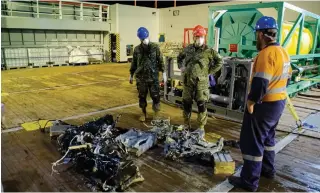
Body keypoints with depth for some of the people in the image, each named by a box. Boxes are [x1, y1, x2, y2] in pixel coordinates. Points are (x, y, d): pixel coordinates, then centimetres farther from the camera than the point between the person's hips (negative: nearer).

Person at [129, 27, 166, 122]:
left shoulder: (155, 47, -2)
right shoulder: (137, 49, 4)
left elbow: (160, 61, 0)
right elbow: (134, 63, 11)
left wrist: (163, 72, -5)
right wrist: (131, 75, 13)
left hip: (153, 77, -2)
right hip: (141, 77, 2)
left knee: (155, 96, 2)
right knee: (142, 96, 9)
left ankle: (156, 113, 19)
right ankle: (143, 113, 25)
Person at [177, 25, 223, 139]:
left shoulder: (209, 51, -2)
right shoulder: (188, 49, 10)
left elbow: (219, 62, 2)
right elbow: (180, 57, 27)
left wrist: (210, 71, -3)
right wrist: (181, 67, 12)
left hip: (201, 82, -4)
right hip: (188, 81, 4)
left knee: (201, 105, 0)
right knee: (186, 104, 11)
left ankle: (201, 128, 13)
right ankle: (186, 125, 27)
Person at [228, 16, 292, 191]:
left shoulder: (266, 54, -22)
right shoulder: (283, 52, 10)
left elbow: (260, 82, -27)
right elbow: (286, 77, 17)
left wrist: (251, 102, -18)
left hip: (264, 104, -10)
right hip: (279, 101, 10)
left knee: (252, 141, -1)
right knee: (267, 137, 23)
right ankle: (268, 169, 38)